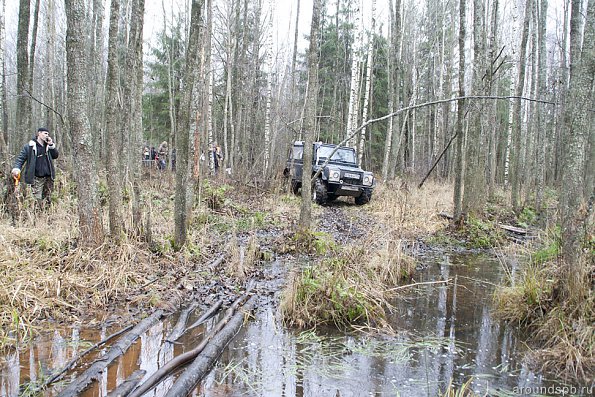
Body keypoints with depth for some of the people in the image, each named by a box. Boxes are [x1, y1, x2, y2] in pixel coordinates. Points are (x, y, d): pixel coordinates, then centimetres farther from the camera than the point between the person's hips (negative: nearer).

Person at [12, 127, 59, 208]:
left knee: (47, 199, 13)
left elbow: (55, 156, 8)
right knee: (38, 200, -7)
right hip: (37, 178, -4)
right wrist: (16, 168, -20)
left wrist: (51, 145, -4)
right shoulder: (29, 146, -2)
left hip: (48, 177, 4)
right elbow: (20, 158, -3)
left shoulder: (48, 145, 12)